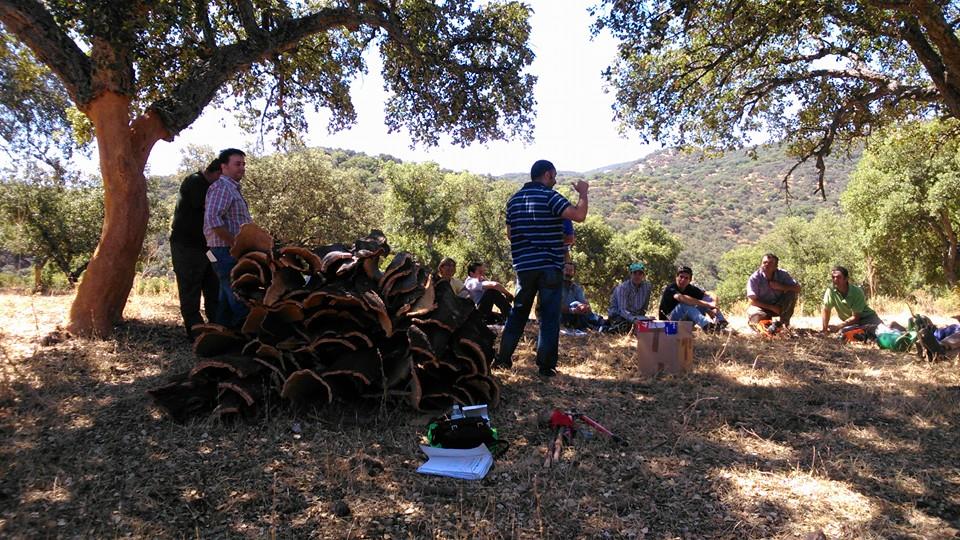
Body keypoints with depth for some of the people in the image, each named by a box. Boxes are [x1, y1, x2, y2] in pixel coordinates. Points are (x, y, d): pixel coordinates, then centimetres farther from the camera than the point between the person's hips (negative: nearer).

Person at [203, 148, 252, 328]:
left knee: (227, 300, 15)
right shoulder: (221, 187, -10)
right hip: (227, 252, -10)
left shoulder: (233, 188, 21)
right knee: (240, 301, -13)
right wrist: (236, 243, -21)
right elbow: (213, 219, -23)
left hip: (233, 253, 10)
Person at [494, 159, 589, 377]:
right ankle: (546, 365, 2)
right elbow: (579, 215, -18)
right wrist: (583, 193, -2)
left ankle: (503, 357, 19)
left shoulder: (514, 199, 11)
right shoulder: (549, 196, -8)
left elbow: (510, 233, 16)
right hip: (549, 265, -5)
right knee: (549, 316, 1)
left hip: (523, 266, 6)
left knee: (518, 312, 16)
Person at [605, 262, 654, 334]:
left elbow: (644, 307, 5)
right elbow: (622, 310, -32)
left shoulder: (647, 286, -8)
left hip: (635, 315, 6)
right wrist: (633, 319, -47)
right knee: (624, 327, -35)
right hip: (618, 314, -6)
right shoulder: (623, 287, -22)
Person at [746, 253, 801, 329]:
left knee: (792, 293, -19)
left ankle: (784, 322, -10)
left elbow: (797, 288, -15)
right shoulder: (754, 278, -19)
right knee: (759, 316, -38)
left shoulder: (782, 274, -10)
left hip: (778, 306, 4)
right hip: (762, 306, -4)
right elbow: (752, 301, -22)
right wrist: (772, 308, -26)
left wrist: (780, 287, -29)